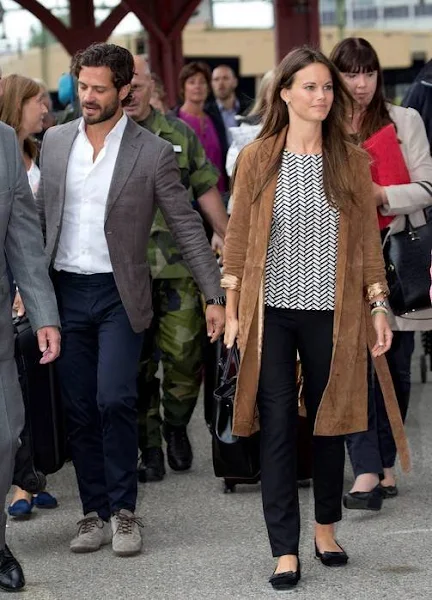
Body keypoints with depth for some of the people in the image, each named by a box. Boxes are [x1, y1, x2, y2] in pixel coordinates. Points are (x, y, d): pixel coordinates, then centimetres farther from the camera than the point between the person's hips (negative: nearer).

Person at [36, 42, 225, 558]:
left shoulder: (152, 152, -4)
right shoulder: (55, 141, 7)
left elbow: (187, 227, -2)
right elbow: (40, 215, 14)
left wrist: (215, 296, -5)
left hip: (118, 294, -3)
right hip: (65, 291, 4)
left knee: (114, 400, -14)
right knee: (78, 411, 6)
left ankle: (122, 511, 1)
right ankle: (95, 514, 16)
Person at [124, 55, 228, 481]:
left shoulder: (180, 135, 8)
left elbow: (206, 192, 12)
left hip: (178, 266, 0)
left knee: (184, 354, -2)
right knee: (136, 363, 4)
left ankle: (177, 427, 23)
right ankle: (149, 447, 14)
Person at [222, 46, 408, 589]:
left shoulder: (351, 160, 4)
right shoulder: (256, 158, 1)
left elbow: (367, 238, 6)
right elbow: (237, 236, 2)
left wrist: (378, 306, 2)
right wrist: (232, 310, -1)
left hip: (332, 313, 1)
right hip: (272, 311, -1)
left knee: (328, 421, 11)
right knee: (277, 427, -2)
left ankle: (326, 528, 30)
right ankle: (285, 551, 2)